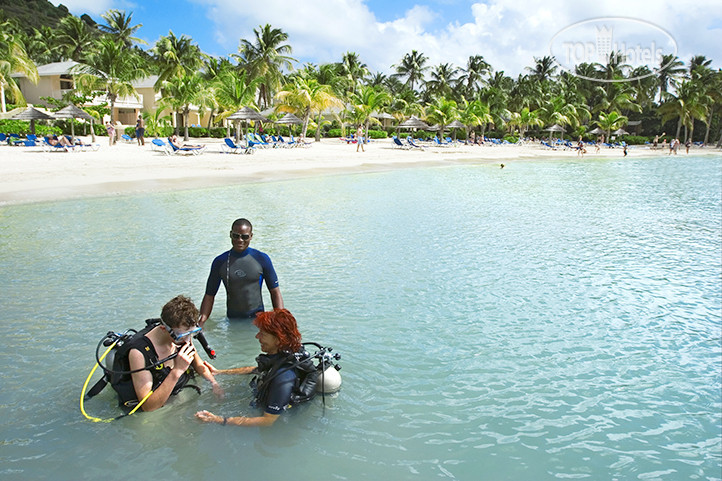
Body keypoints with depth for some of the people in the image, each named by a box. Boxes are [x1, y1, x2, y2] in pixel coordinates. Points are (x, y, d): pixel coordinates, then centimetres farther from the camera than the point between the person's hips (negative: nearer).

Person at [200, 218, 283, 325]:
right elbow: (209, 296, 7)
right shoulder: (220, 262, 3)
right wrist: (200, 323, -5)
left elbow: (275, 292, 2)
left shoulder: (262, 259, 0)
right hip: (232, 320, 2)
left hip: (258, 318, -2)